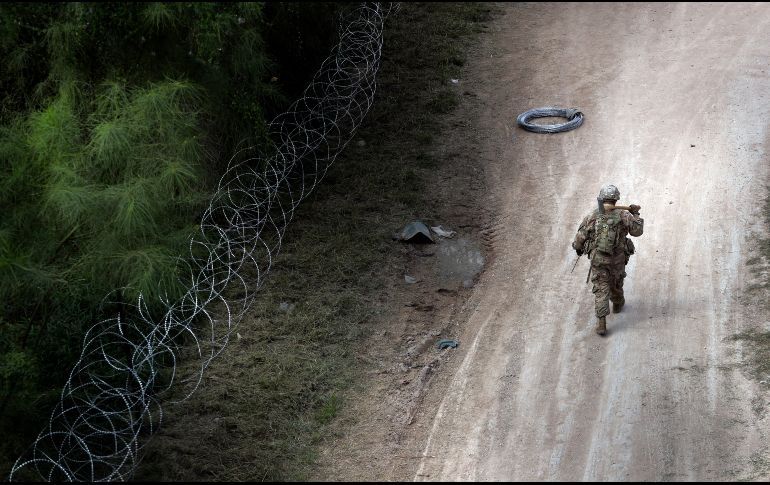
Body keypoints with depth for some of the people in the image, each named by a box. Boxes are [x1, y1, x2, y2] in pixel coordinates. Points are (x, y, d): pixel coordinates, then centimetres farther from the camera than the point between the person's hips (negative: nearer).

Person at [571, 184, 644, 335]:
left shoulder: (592, 217, -13)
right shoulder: (623, 215, -13)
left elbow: (580, 237, -8)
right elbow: (637, 230, -1)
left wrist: (578, 249, 13)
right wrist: (635, 214, 13)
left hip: (597, 259, -1)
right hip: (618, 259, 1)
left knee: (601, 289, 3)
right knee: (616, 282, 29)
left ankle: (601, 323, -6)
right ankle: (617, 303, 55)